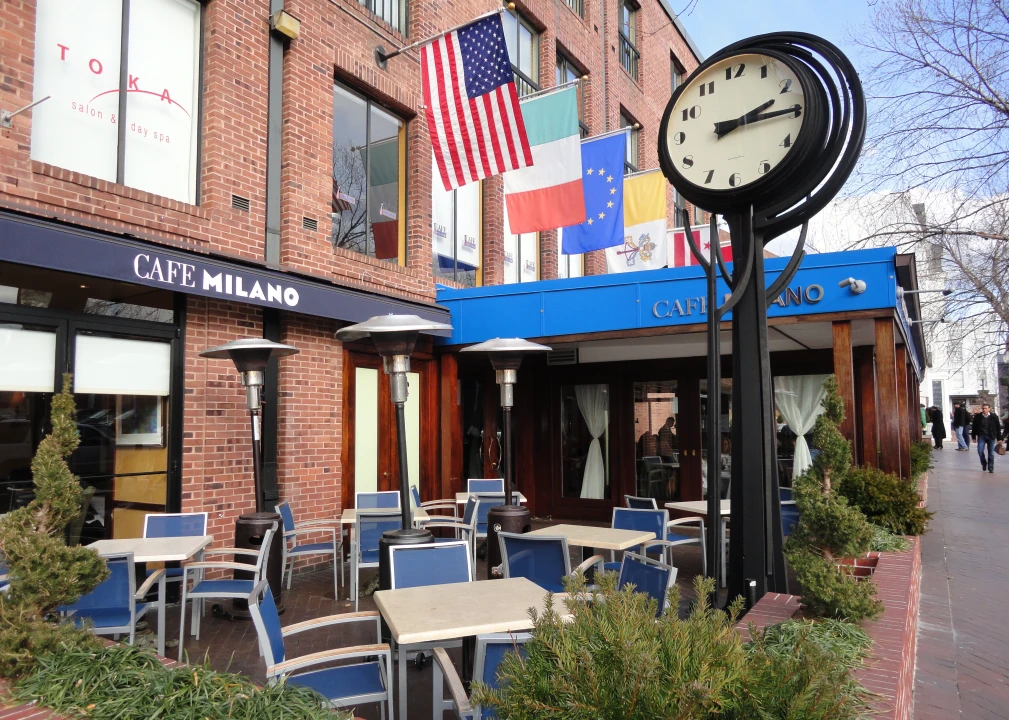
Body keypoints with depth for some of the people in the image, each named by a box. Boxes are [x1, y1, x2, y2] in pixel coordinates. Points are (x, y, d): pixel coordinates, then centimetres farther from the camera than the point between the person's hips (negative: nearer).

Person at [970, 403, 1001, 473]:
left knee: (991, 453, 2)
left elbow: (998, 427, 2)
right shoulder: (977, 417, -2)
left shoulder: (994, 416, -4)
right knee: (980, 451, -9)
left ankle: (991, 468, 12)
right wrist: (973, 437, 4)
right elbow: (974, 427, 6)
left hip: (991, 437, 0)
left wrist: (999, 438, 1)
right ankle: (984, 464, 16)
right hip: (981, 436, 1)